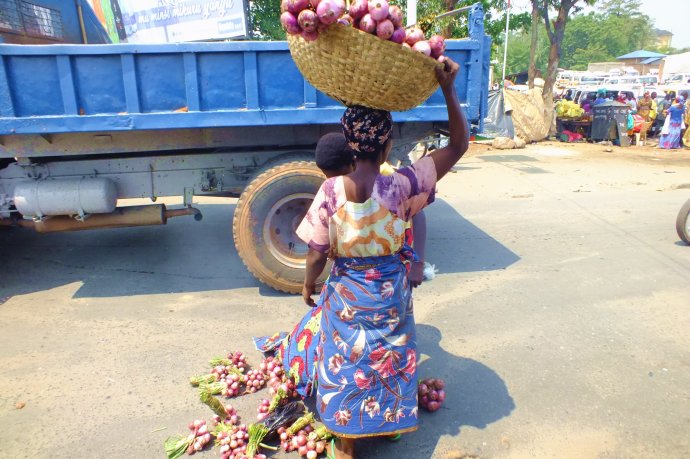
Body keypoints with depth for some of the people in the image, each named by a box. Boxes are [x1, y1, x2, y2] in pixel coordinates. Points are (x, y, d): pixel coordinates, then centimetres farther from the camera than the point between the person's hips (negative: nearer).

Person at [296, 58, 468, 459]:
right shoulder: (400, 187, -21)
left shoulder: (331, 190, -20)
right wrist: (449, 89, -17)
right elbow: (459, 146, -13)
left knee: (346, 365, 19)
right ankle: (391, 421, 52)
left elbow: (317, 255, -14)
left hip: (346, 294, 0)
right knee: (390, 359, 27)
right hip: (391, 294, 1)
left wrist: (308, 286, 5)